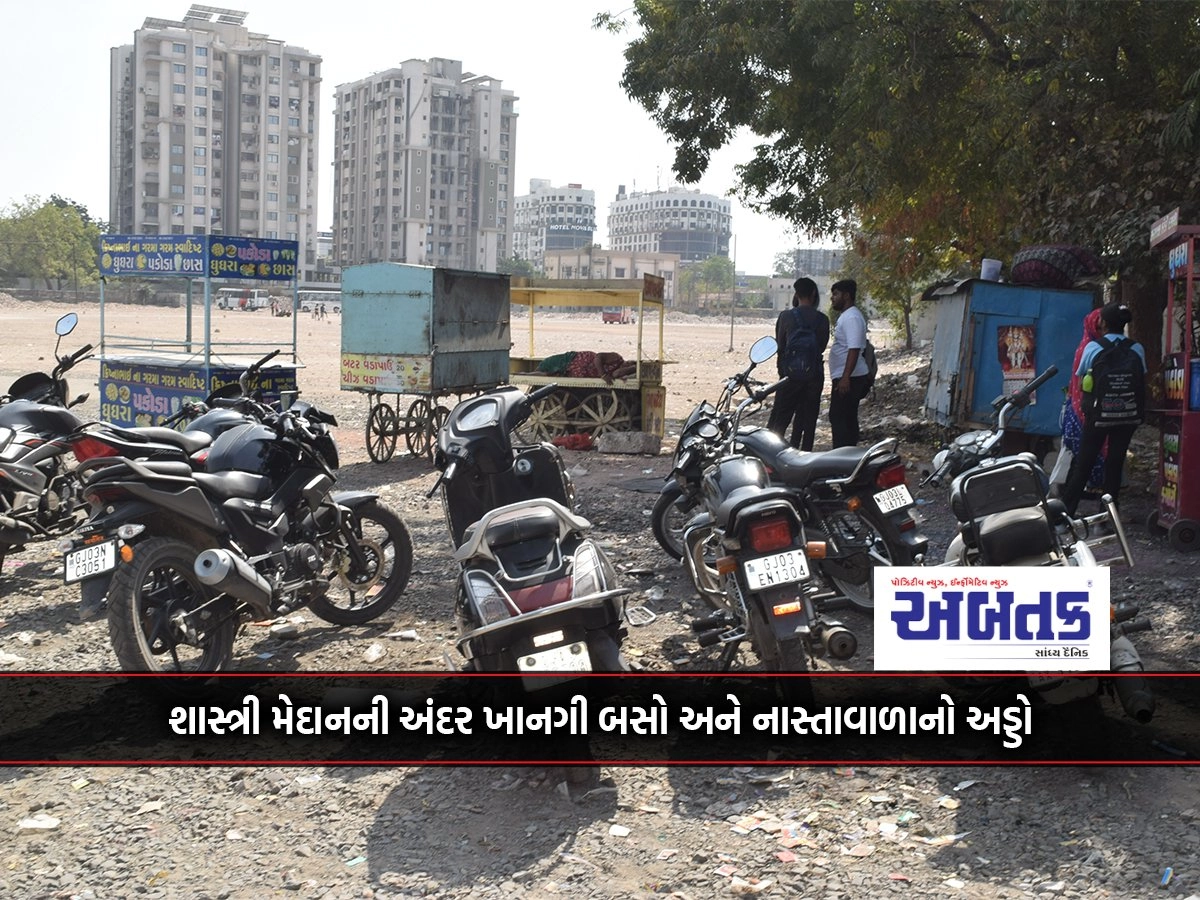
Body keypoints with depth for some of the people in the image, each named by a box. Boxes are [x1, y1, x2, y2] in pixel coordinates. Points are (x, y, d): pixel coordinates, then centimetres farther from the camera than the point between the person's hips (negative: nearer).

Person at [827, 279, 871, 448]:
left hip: (847, 379, -11)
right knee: (848, 419, 12)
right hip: (847, 378, 11)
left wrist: (845, 377, -30)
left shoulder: (852, 318, -16)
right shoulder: (845, 316, 18)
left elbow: (854, 349, -24)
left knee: (839, 418, -10)